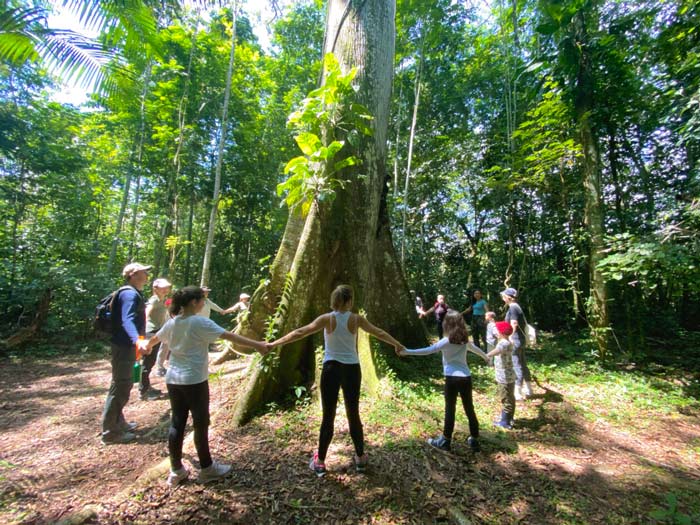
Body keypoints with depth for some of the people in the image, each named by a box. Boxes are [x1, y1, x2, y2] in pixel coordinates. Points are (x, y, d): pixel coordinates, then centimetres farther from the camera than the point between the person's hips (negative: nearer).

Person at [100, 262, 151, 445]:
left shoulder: (133, 293, 13)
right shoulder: (130, 294, -20)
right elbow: (127, 320, -36)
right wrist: (137, 340, -52)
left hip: (127, 346, 11)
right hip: (124, 347, -11)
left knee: (123, 386, 21)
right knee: (120, 388, 0)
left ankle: (118, 423, 36)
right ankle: (111, 432, 12)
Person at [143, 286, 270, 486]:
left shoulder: (172, 322, 5)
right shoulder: (200, 322, -16)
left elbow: (155, 338, 25)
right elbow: (230, 336, -24)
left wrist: (147, 347, 48)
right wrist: (257, 345, -26)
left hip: (173, 380, 7)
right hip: (194, 380, -7)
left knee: (177, 423, 14)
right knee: (201, 424, 7)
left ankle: (176, 471, 26)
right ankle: (206, 469, 20)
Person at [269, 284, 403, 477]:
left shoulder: (327, 319, -8)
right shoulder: (357, 319, -4)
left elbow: (300, 333, -10)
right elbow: (379, 333, 8)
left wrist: (273, 344, -4)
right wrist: (398, 345, 23)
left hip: (332, 369, -1)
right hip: (352, 369, 1)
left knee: (328, 416, 10)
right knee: (353, 415, 16)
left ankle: (320, 462, 22)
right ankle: (360, 458, 31)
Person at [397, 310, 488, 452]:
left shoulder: (446, 341, -10)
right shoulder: (464, 339, 8)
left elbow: (428, 350, -22)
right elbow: (474, 348, 29)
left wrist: (407, 352, -26)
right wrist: (485, 357, 50)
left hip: (452, 378, -5)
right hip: (466, 378, 6)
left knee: (450, 410, 5)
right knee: (469, 409, 16)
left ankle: (445, 441, 17)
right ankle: (474, 440, 28)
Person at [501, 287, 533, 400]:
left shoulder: (512, 308, -17)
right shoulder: (517, 307, 12)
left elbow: (514, 325, -24)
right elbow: (523, 323, 21)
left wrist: (510, 339, -26)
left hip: (515, 341, -10)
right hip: (521, 340, 10)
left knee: (516, 366, -2)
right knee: (523, 364, 17)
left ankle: (517, 393, 6)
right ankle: (528, 390, 29)